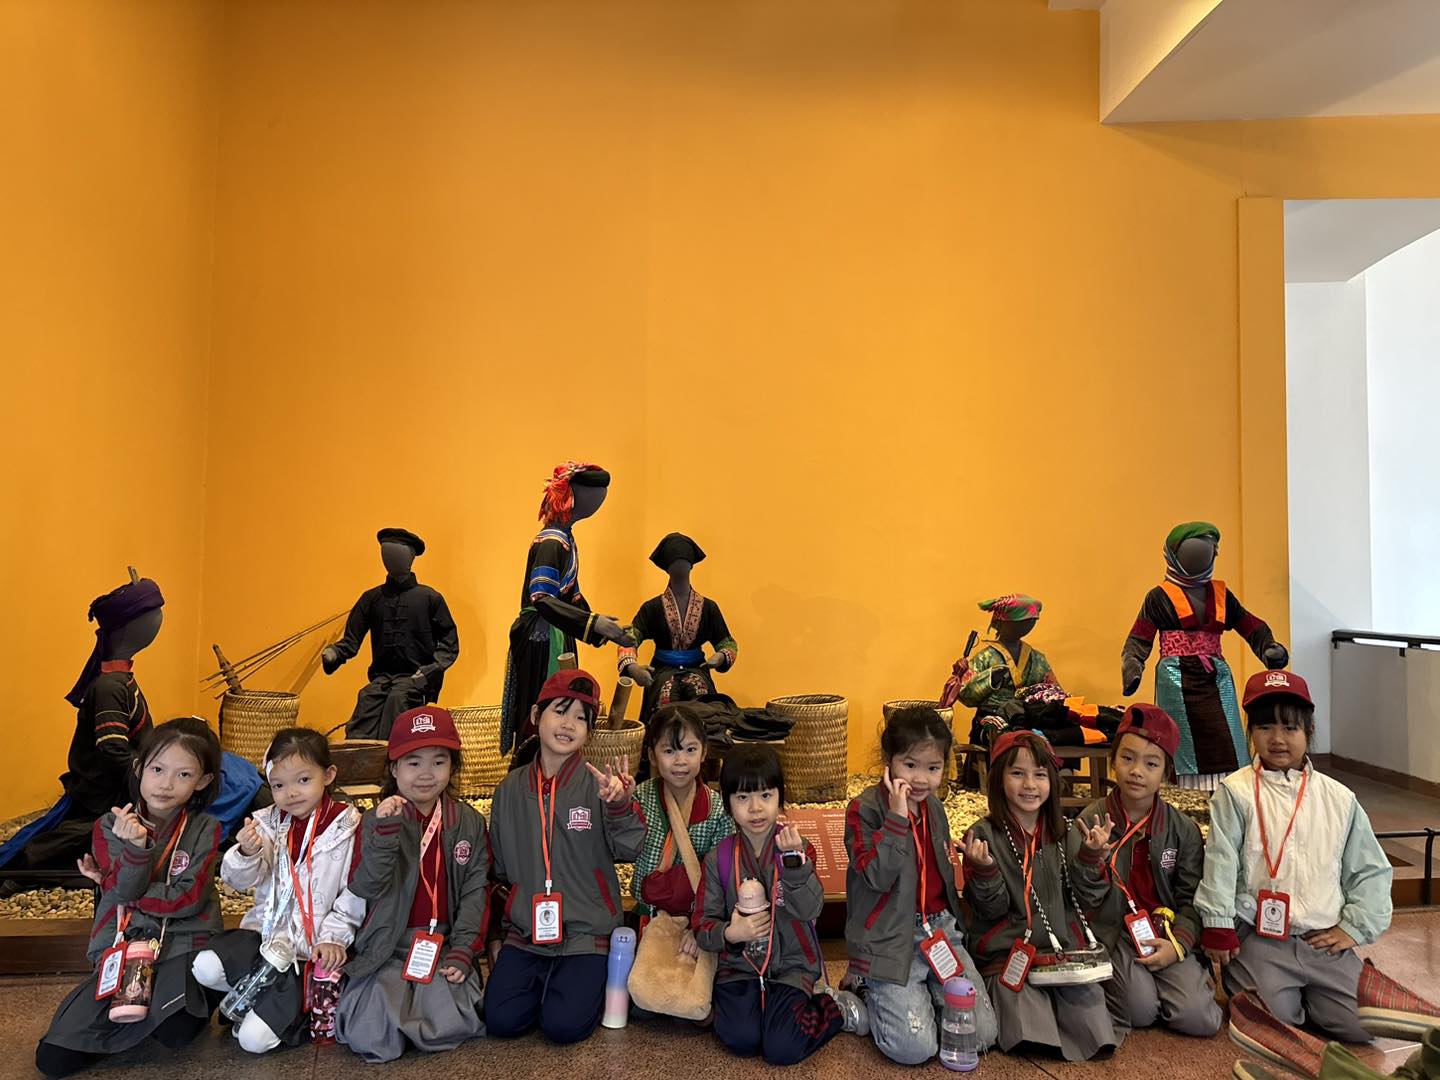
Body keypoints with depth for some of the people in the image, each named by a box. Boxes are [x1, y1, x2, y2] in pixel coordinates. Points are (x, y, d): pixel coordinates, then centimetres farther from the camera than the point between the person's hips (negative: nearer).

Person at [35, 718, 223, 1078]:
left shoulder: (204, 829, -4)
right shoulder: (111, 826, 1)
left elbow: (189, 899, -11)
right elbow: (123, 892, -10)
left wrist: (123, 890, -7)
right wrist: (134, 847, -28)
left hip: (181, 944, -3)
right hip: (122, 942, 3)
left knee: (175, 1031, -29)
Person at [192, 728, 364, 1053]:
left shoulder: (348, 827, -10)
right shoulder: (267, 823, 3)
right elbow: (238, 881, -1)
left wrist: (334, 935, -15)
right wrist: (246, 854, -22)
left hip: (313, 948, -5)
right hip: (266, 929, 5)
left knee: (255, 1038, -14)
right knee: (206, 967, -23)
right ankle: (266, 998, 2)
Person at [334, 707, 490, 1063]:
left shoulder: (469, 822, 4)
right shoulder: (377, 820, 0)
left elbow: (476, 891, 3)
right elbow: (364, 887, -11)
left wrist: (462, 951, -7)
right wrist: (384, 831, -24)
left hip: (444, 944, 1)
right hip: (388, 948, -1)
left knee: (447, 1026, -21)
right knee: (369, 1035, -21)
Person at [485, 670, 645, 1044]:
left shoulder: (598, 783, -8)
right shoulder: (511, 788, 4)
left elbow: (628, 851, -17)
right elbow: (501, 867, 15)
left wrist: (620, 807, -34)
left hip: (587, 931, -3)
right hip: (525, 929, 4)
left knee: (564, 1026, -15)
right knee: (501, 1020, -9)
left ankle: (586, 981, 16)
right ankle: (542, 979, 19)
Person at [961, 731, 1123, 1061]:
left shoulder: (1064, 832, 6)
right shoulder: (983, 835, -7)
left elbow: (1087, 901, 6)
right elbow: (991, 909, -8)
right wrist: (985, 870, -27)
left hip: (1067, 950, 4)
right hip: (1009, 956, -4)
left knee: (1098, 1033, -12)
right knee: (1034, 1040, -20)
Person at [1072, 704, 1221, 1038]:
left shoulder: (1183, 829, 1)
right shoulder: (1092, 820, -5)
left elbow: (1191, 898, 3)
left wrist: (1178, 943, -13)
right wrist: (1091, 859, -27)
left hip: (1166, 932, 2)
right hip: (1113, 931, -2)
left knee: (1198, 1018, -15)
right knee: (1140, 1009, -21)